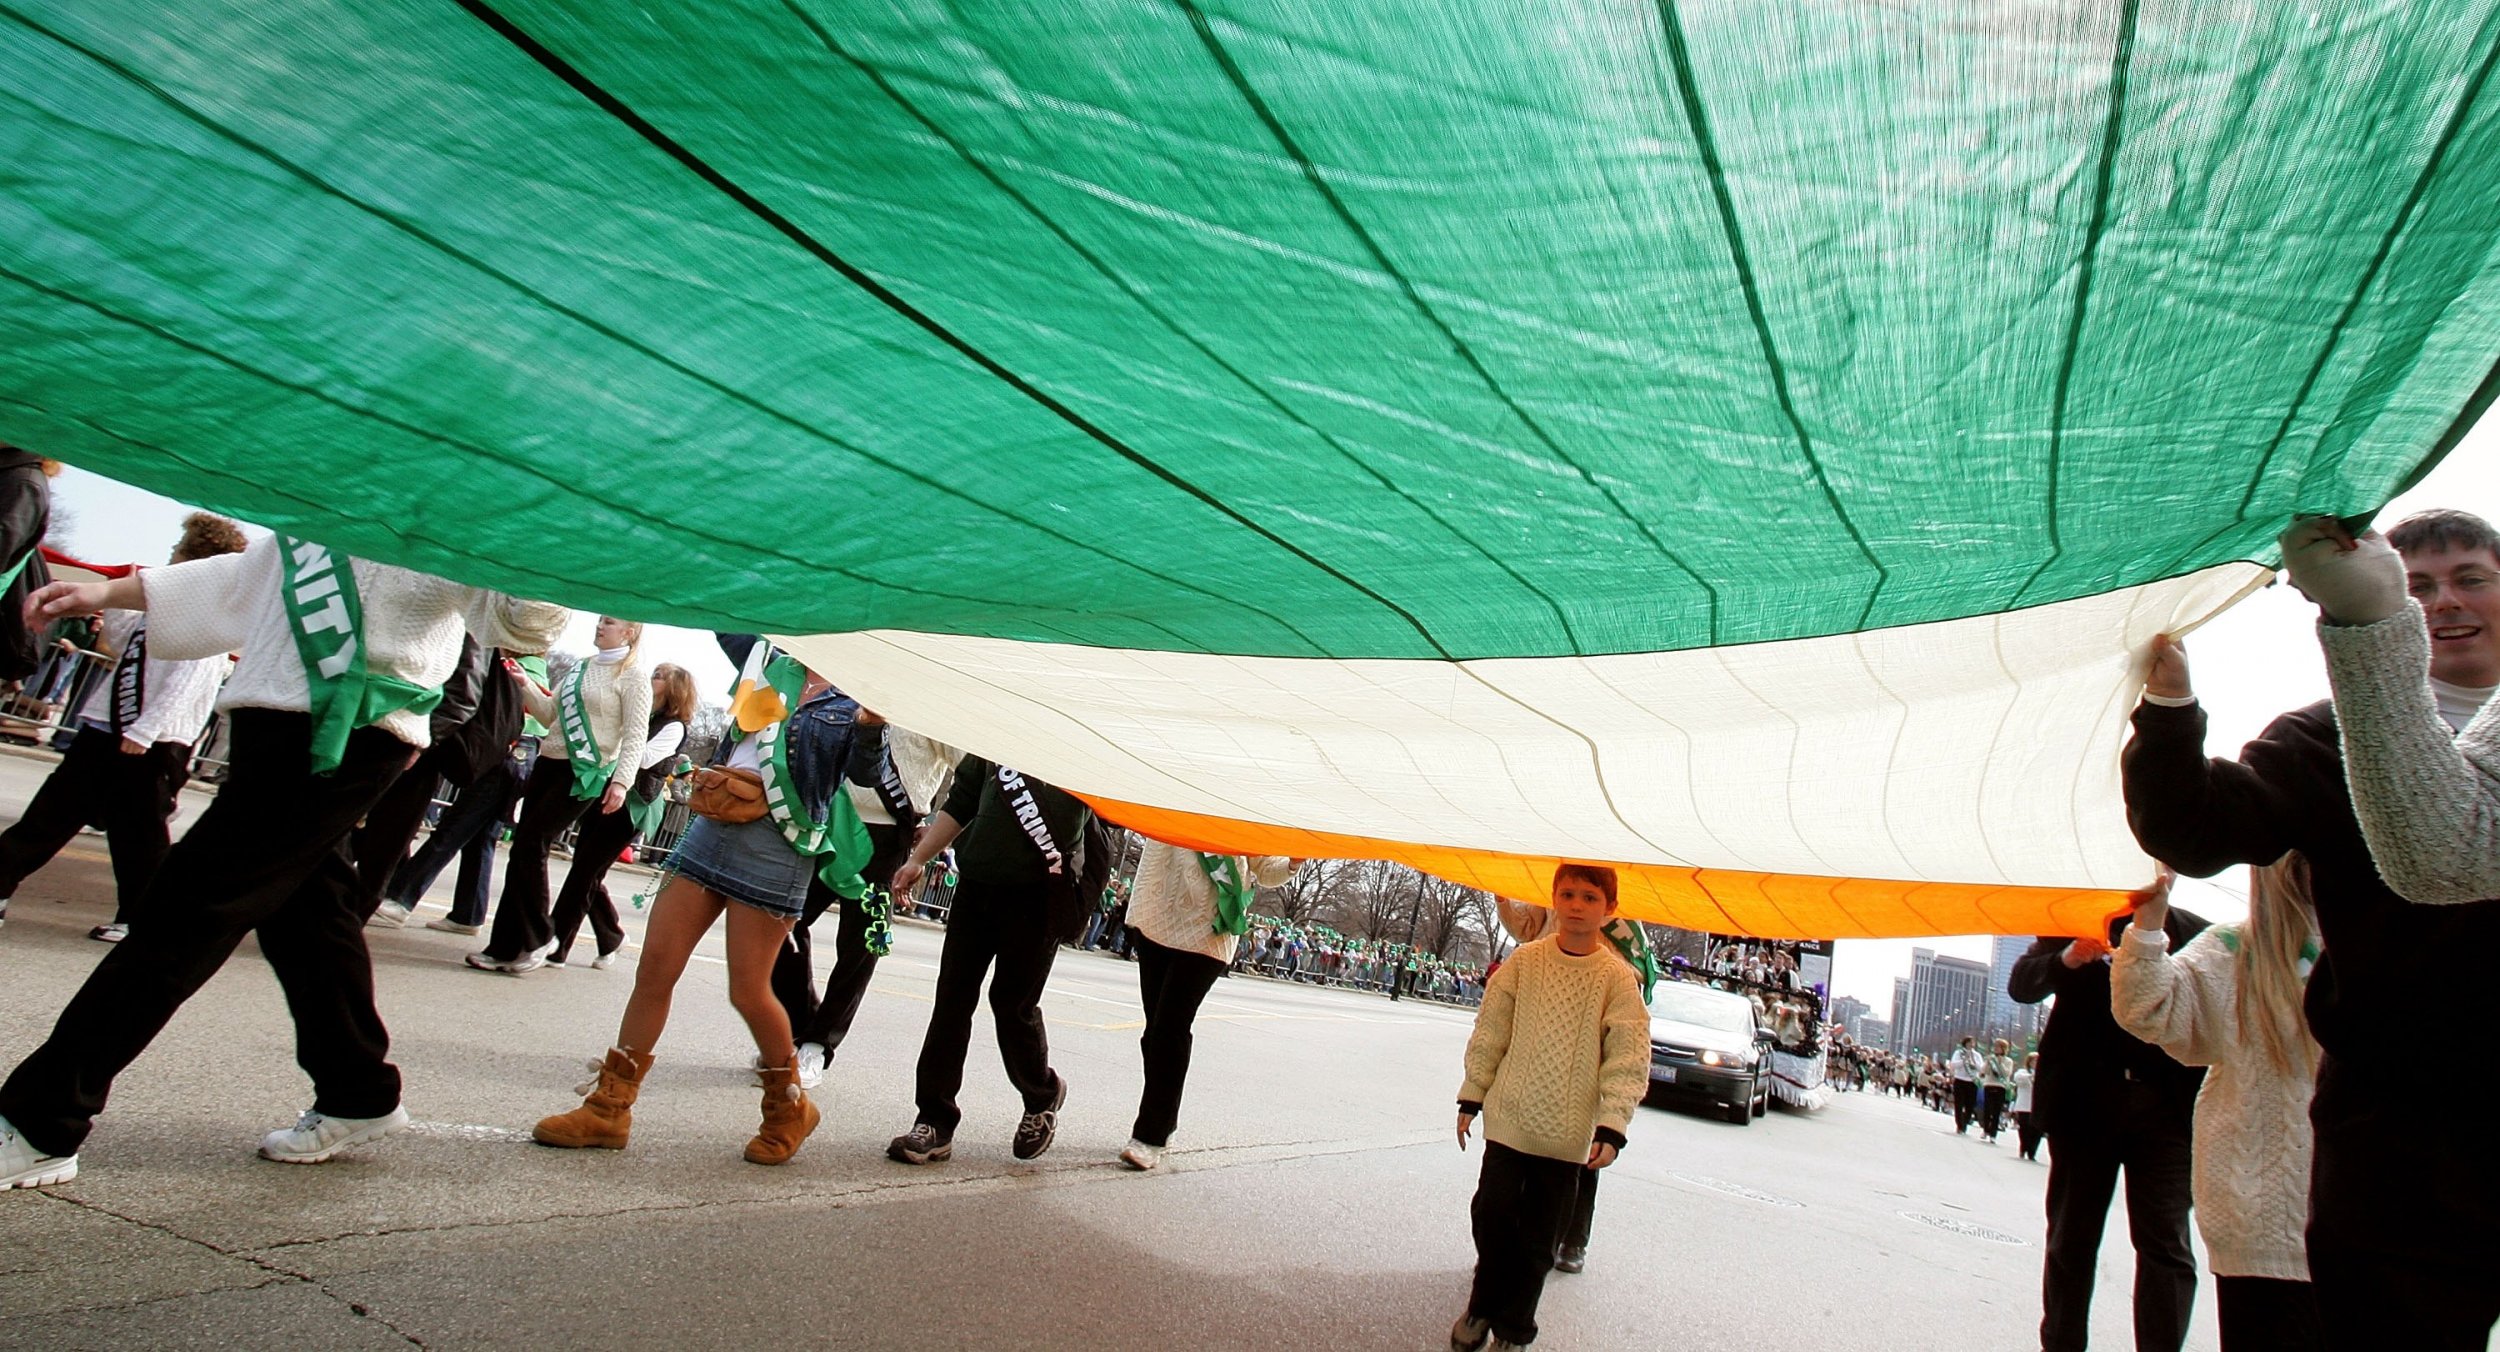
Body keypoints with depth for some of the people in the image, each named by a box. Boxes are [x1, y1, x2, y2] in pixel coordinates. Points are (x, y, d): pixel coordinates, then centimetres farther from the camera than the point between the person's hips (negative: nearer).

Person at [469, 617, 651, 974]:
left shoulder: (634, 677, -4)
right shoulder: (580, 667, 18)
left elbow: (635, 734, -11)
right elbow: (550, 714, 19)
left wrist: (621, 780, -21)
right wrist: (525, 684, 4)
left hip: (585, 773, -7)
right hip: (549, 762, 7)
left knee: (531, 844, -12)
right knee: (523, 847, 5)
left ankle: (537, 938, 1)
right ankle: (508, 945, 13)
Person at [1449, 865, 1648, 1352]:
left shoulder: (1618, 978, -6)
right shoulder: (1525, 961, -2)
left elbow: (1628, 1061, -5)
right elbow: (1490, 1032, 4)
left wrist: (1612, 1128, -11)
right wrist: (1472, 1096, 6)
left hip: (1569, 1131, -1)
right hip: (1510, 1116, 1)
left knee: (1539, 1237, 8)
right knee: (1492, 1213, 2)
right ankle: (1484, 1306, 27)